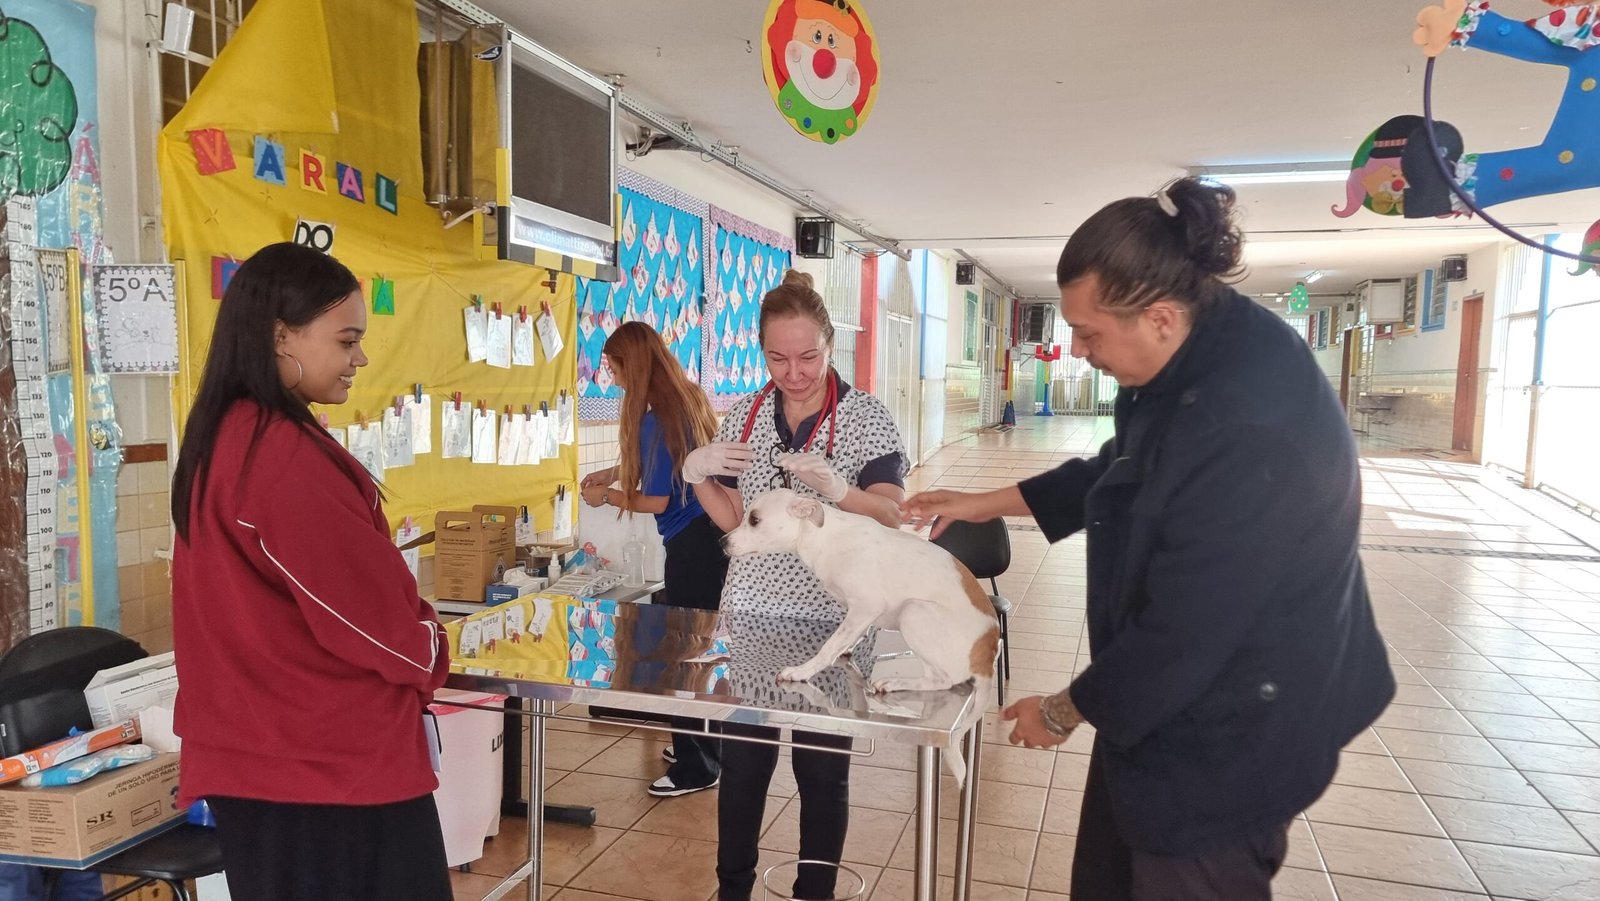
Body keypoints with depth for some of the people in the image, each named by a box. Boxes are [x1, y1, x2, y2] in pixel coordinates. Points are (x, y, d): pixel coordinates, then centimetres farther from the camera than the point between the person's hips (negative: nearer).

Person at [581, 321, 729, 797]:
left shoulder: (655, 418, -19)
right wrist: (616, 471, 22)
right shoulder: (689, 397, 8)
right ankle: (704, 748, 32)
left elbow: (656, 501, -14)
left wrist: (606, 497, 1)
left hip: (692, 546, -9)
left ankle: (695, 765, 11)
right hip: (711, 533, 9)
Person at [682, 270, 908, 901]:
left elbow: (892, 516, -13)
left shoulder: (867, 418, -7)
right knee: (741, 764, 11)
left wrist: (833, 487, -31)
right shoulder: (744, 416, 4)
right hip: (749, 614, 3)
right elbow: (733, 519, 8)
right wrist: (696, 474, -11)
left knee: (822, 773, 9)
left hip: (830, 624, -3)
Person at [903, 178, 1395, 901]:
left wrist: (1063, 711, -13)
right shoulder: (1197, 359, -2)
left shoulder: (1250, 429, -35)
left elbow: (1182, 633, -30)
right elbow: (1120, 471, 16)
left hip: (1227, 741, -10)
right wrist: (987, 503, 14)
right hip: (1164, 699, 10)